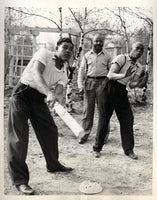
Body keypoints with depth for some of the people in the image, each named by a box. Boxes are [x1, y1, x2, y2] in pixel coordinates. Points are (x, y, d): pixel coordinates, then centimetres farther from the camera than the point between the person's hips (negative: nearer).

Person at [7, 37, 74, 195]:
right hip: (23, 93, -6)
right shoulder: (44, 54, -6)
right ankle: (19, 180, -1)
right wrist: (49, 93, -37)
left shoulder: (64, 72, 9)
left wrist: (55, 97, -32)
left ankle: (53, 165, 34)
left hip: (40, 98, 7)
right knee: (19, 136, -10)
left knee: (50, 130, 11)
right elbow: (36, 74, -23)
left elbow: (59, 91, -6)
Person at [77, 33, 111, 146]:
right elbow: (82, 71, 8)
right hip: (89, 82, 1)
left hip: (102, 83, -1)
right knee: (88, 110, 4)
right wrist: (80, 85, -3)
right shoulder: (87, 56, 10)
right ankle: (85, 133, 15)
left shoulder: (107, 56, 8)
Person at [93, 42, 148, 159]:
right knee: (104, 120, 1)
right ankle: (97, 148, 16)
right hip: (110, 90, -6)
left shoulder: (139, 68, 10)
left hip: (122, 93, 6)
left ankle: (129, 150, 15)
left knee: (127, 120, 1)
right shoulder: (121, 58, -9)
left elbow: (131, 85, 11)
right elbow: (110, 75, -18)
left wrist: (141, 83, -8)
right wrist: (124, 75, -34)